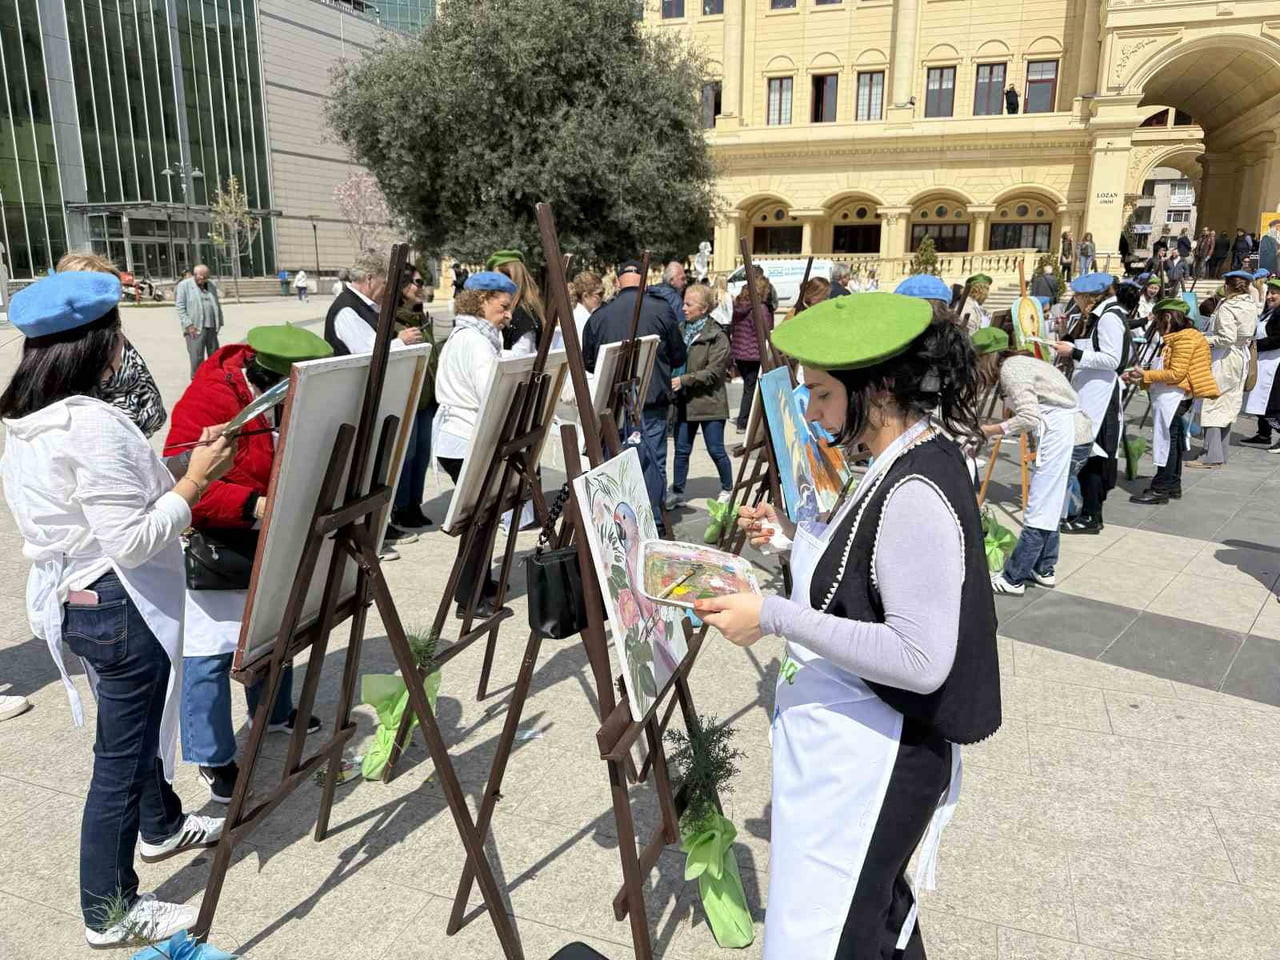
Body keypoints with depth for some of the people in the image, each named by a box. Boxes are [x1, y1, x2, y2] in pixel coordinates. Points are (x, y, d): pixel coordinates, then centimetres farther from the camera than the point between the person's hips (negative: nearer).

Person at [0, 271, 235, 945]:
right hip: (119, 608, -10)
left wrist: (170, 474, 10)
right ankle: (109, 912, 22)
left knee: (139, 722, 28)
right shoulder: (93, 424, -25)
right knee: (121, 756, 5)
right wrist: (196, 480, -20)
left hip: (72, 599, 10)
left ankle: (162, 826, 50)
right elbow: (131, 541, -26)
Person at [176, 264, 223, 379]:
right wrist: (189, 325, -14)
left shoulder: (212, 285, 14)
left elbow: (216, 304, 19)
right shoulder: (184, 286, -3)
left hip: (211, 326, 5)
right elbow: (180, 307, -7)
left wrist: (219, 322, 13)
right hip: (195, 328, -5)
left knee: (214, 355, 12)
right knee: (197, 357, -6)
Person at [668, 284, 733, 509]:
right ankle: (677, 491, 20)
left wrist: (683, 380, -22)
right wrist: (671, 379, -3)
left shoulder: (717, 337, -10)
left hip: (709, 401, -5)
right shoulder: (682, 331, 8)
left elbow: (713, 372, -16)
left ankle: (727, 489, 23)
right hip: (684, 402, 5)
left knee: (716, 450, 5)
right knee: (681, 449, 9)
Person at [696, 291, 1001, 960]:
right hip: (862, 744, 10)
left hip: (868, 761, -10)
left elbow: (921, 659, -29)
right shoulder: (911, 458, 4)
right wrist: (797, 535, 8)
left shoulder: (916, 494, -26)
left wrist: (776, 616, -28)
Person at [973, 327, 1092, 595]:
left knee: (1038, 511, -5)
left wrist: (993, 430, -8)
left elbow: (1029, 418, -18)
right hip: (1079, 434, 10)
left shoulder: (1011, 369, -10)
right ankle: (1044, 570, 26)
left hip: (1062, 437, -10)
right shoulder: (1020, 362, 19)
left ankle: (1013, 579, 1)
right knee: (1050, 507, 17)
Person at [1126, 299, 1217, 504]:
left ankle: (1160, 489, -4)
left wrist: (1146, 375, -14)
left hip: (1174, 397, -10)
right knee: (1171, 441, 13)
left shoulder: (1185, 338, -11)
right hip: (1167, 397, 10)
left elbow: (1176, 374, -16)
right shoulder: (1174, 339, 19)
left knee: (1166, 440, -7)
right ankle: (1173, 486, 19)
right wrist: (1141, 376, 8)